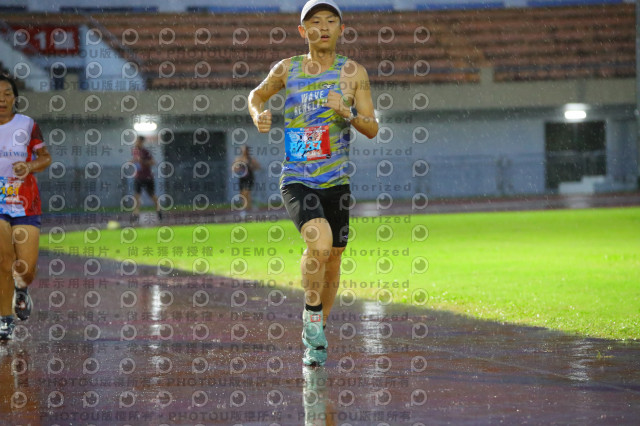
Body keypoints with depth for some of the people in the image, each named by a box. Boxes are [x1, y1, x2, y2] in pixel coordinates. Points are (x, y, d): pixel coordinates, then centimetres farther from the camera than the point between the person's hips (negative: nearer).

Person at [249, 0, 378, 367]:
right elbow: (258, 94, 20)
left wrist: (346, 113, -19)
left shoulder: (354, 72, 1)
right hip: (297, 180, -2)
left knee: (332, 261, 10)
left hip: (337, 181, 2)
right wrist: (258, 115, -1)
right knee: (320, 243, -28)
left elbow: (373, 129, 0)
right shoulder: (287, 69, 1)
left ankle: (316, 337, 32)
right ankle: (312, 312, -4)